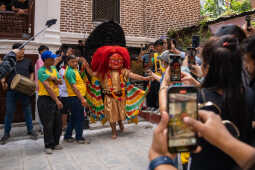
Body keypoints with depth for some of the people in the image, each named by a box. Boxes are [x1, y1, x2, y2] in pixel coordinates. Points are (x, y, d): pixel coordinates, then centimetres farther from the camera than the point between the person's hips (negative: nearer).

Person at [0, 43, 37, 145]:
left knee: (28, 111, 8)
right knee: (9, 112, 5)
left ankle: (30, 130, 22)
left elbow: (32, 73, 17)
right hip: (11, 91, 0)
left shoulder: (27, 62, 6)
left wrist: (31, 82, 1)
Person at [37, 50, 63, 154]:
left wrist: (54, 78, -13)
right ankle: (48, 146, 11)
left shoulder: (54, 68, 13)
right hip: (45, 99, -7)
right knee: (48, 124, -1)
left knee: (58, 123, 11)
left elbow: (60, 81, 9)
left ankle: (55, 143, 24)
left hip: (55, 99, 7)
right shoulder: (41, 71, -11)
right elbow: (48, 88, -18)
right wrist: (57, 101, -21)